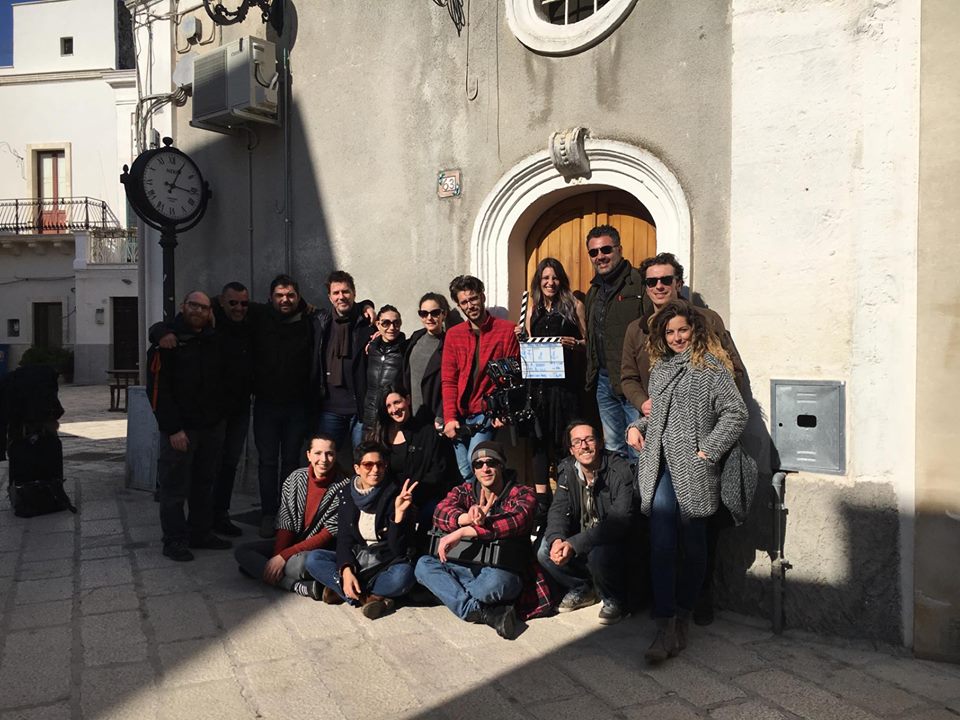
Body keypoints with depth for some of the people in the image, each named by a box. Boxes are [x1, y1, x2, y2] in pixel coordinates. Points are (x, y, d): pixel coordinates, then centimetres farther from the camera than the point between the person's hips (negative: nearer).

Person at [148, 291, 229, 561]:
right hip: (180, 429, -6)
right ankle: (175, 540, 12)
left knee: (204, 483, 14)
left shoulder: (214, 341, 9)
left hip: (212, 427, 6)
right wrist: (173, 428, -18)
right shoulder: (167, 341, -8)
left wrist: (219, 417, 8)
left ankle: (201, 533, 26)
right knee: (175, 488, 1)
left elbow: (221, 380, 20)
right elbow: (157, 388, -13)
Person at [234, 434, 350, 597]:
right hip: (291, 542, 7)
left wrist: (283, 556, -18)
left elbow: (328, 535, -16)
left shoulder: (343, 488, -15)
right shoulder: (295, 479, 1)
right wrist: (277, 557, -17)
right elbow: (285, 524, 0)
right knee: (242, 551, -10)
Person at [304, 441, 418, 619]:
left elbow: (398, 548, -16)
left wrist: (399, 513, -32)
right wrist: (346, 571, -21)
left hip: (385, 564, -3)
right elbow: (344, 538, -3)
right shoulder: (347, 494, 1)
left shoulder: (394, 494, -11)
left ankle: (341, 590, -17)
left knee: (403, 575, -35)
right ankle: (369, 597, -22)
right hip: (355, 559, 4)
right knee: (314, 559, -18)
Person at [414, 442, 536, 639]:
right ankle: (486, 613, -25)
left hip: (504, 571, -5)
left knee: (495, 580, -38)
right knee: (424, 564, -18)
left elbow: (517, 520, -25)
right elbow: (440, 513, -12)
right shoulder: (464, 491, 8)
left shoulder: (523, 494, -2)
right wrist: (467, 517, -37)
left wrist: (462, 532, -31)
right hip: (468, 568, 5)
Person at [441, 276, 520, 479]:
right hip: (460, 416, 3)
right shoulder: (453, 334, 11)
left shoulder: (506, 330, 2)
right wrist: (449, 417, -5)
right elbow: (448, 380, 7)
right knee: (465, 472, 0)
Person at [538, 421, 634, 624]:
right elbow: (558, 510, -6)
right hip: (581, 539, 6)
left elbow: (619, 521, -28)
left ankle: (615, 600, -3)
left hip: (615, 542, -5)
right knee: (545, 552, -15)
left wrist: (574, 544, -36)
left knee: (598, 555, -35)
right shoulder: (567, 470, -2)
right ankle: (582, 589, 12)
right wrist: (556, 539, -31)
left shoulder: (621, 470, -20)